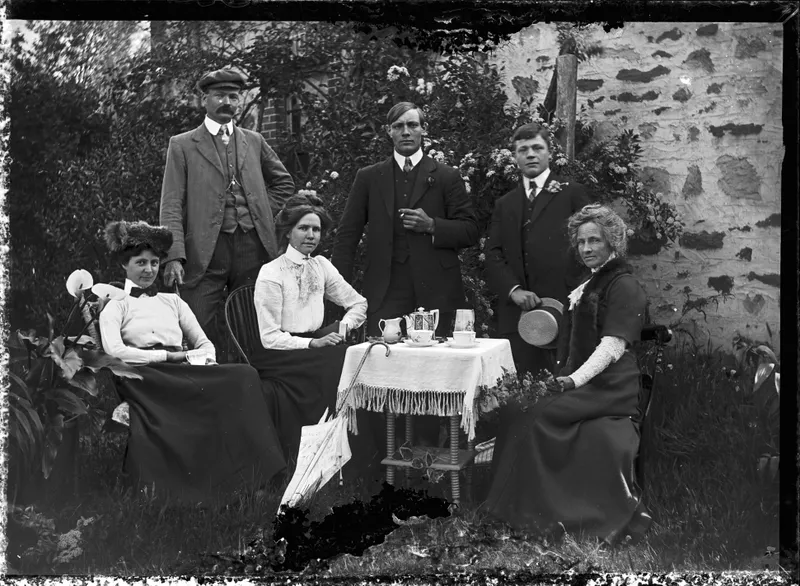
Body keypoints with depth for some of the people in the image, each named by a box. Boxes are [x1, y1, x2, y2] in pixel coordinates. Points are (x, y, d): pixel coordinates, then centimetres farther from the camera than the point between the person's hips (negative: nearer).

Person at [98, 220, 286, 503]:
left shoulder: (172, 301, 29)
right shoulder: (115, 307, 15)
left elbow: (204, 342, 22)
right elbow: (114, 351, -4)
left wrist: (206, 360, -2)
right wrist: (169, 356, -8)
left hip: (182, 373, 4)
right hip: (145, 378, -4)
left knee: (244, 376, -27)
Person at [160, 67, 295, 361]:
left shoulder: (254, 141, 16)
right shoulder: (182, 145, 6)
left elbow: (284, 182, 28)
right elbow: (171, 205, -1)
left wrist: (264, 212, 11)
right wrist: (174, 256, -13)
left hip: (252, 246, 3)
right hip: (206, 250, -3)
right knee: (202, 331, -6)